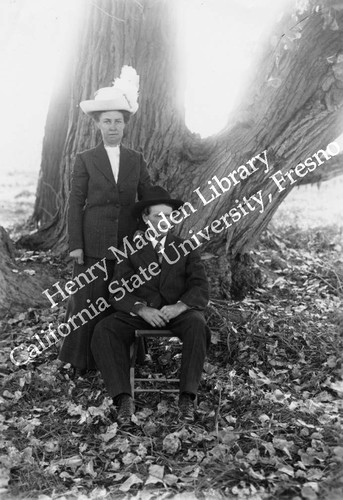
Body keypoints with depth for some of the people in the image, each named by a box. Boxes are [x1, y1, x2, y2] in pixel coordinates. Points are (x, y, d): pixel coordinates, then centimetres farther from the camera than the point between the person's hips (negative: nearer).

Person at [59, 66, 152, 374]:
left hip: (129, 242, 2)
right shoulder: (85, 160, 3)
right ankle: (84, 359, 17)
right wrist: (75, 245, -6)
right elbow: (75, 204, 0)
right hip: (94, 243, -2)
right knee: (89, 298, 2)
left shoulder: (136, 160, 9)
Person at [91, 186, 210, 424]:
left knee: (198, 325, -33)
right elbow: (118, 292, -1)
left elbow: (201, 289, 1)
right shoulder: (130, 251, 11)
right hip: (140, 313, 1)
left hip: (178, 311, 0)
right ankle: (124, 398, -24)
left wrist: (179, 306, -21)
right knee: (104, 330, -26)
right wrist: (142, 309, -22)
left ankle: (187, 396, -26)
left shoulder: (186, 248, 12)